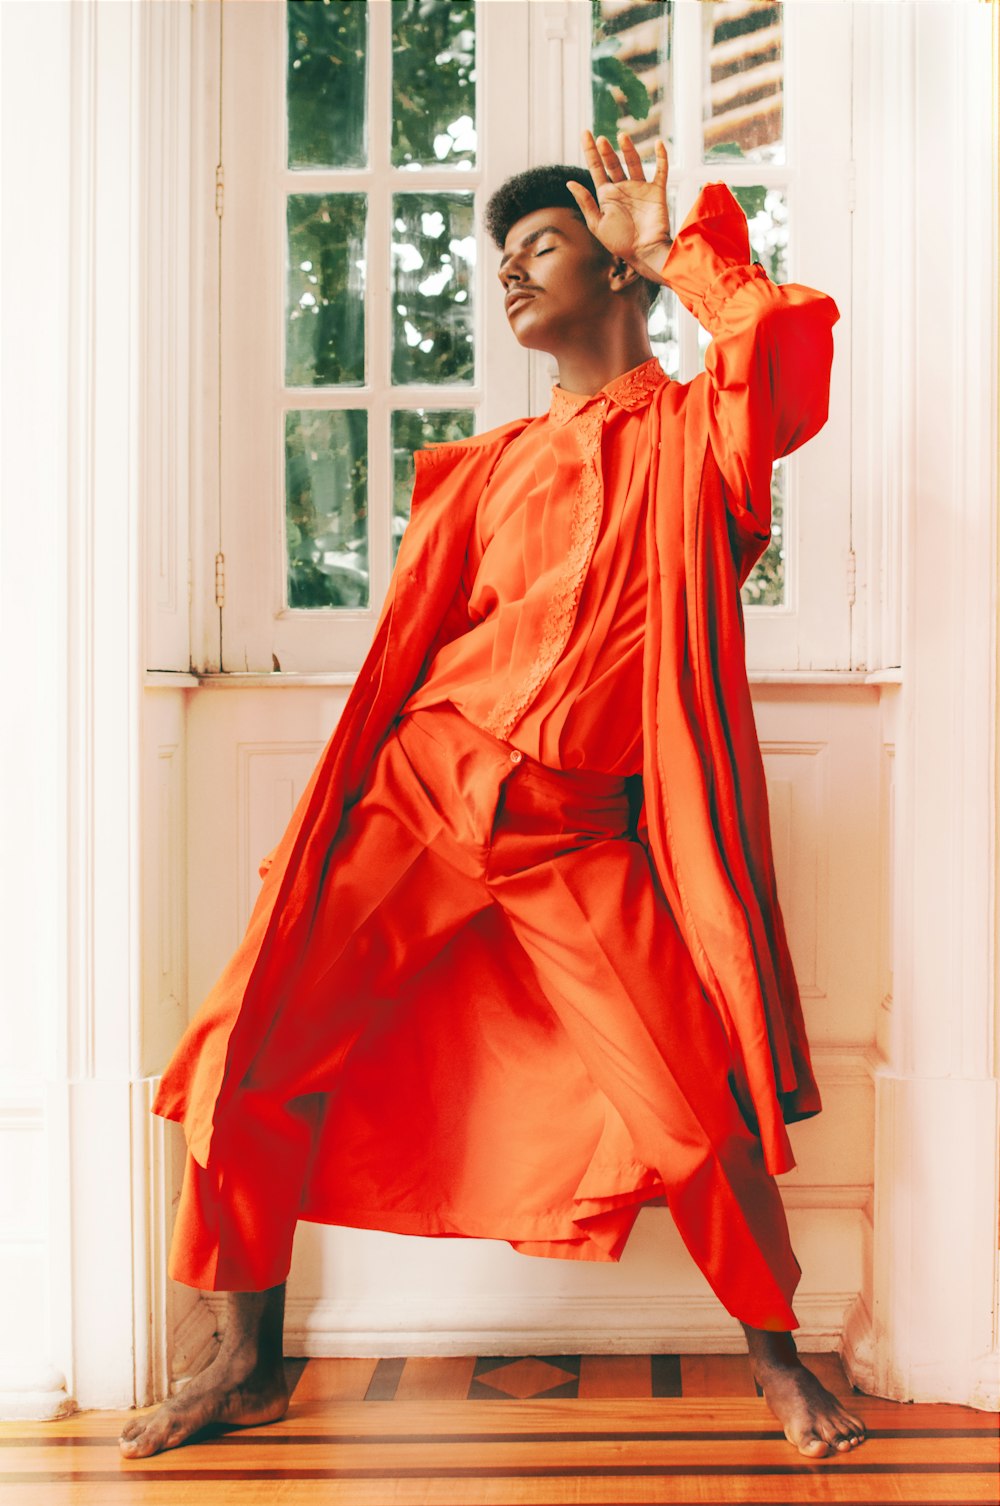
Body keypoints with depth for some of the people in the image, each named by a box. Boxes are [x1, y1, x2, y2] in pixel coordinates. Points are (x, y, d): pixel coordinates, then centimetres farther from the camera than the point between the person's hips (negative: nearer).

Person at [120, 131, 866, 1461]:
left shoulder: (696, 430, 4)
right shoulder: (489, 468, 15)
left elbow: (792, 332, -18)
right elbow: (404, 649, 16)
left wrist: (668, 251, -1)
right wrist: (325, 836, 12)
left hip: (579, 832, -3)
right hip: (425, 787, 4)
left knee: (696, 1108, -8)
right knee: (254, 1060, -4)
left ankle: (777, 1357, 19)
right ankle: (251, 1365, 16)